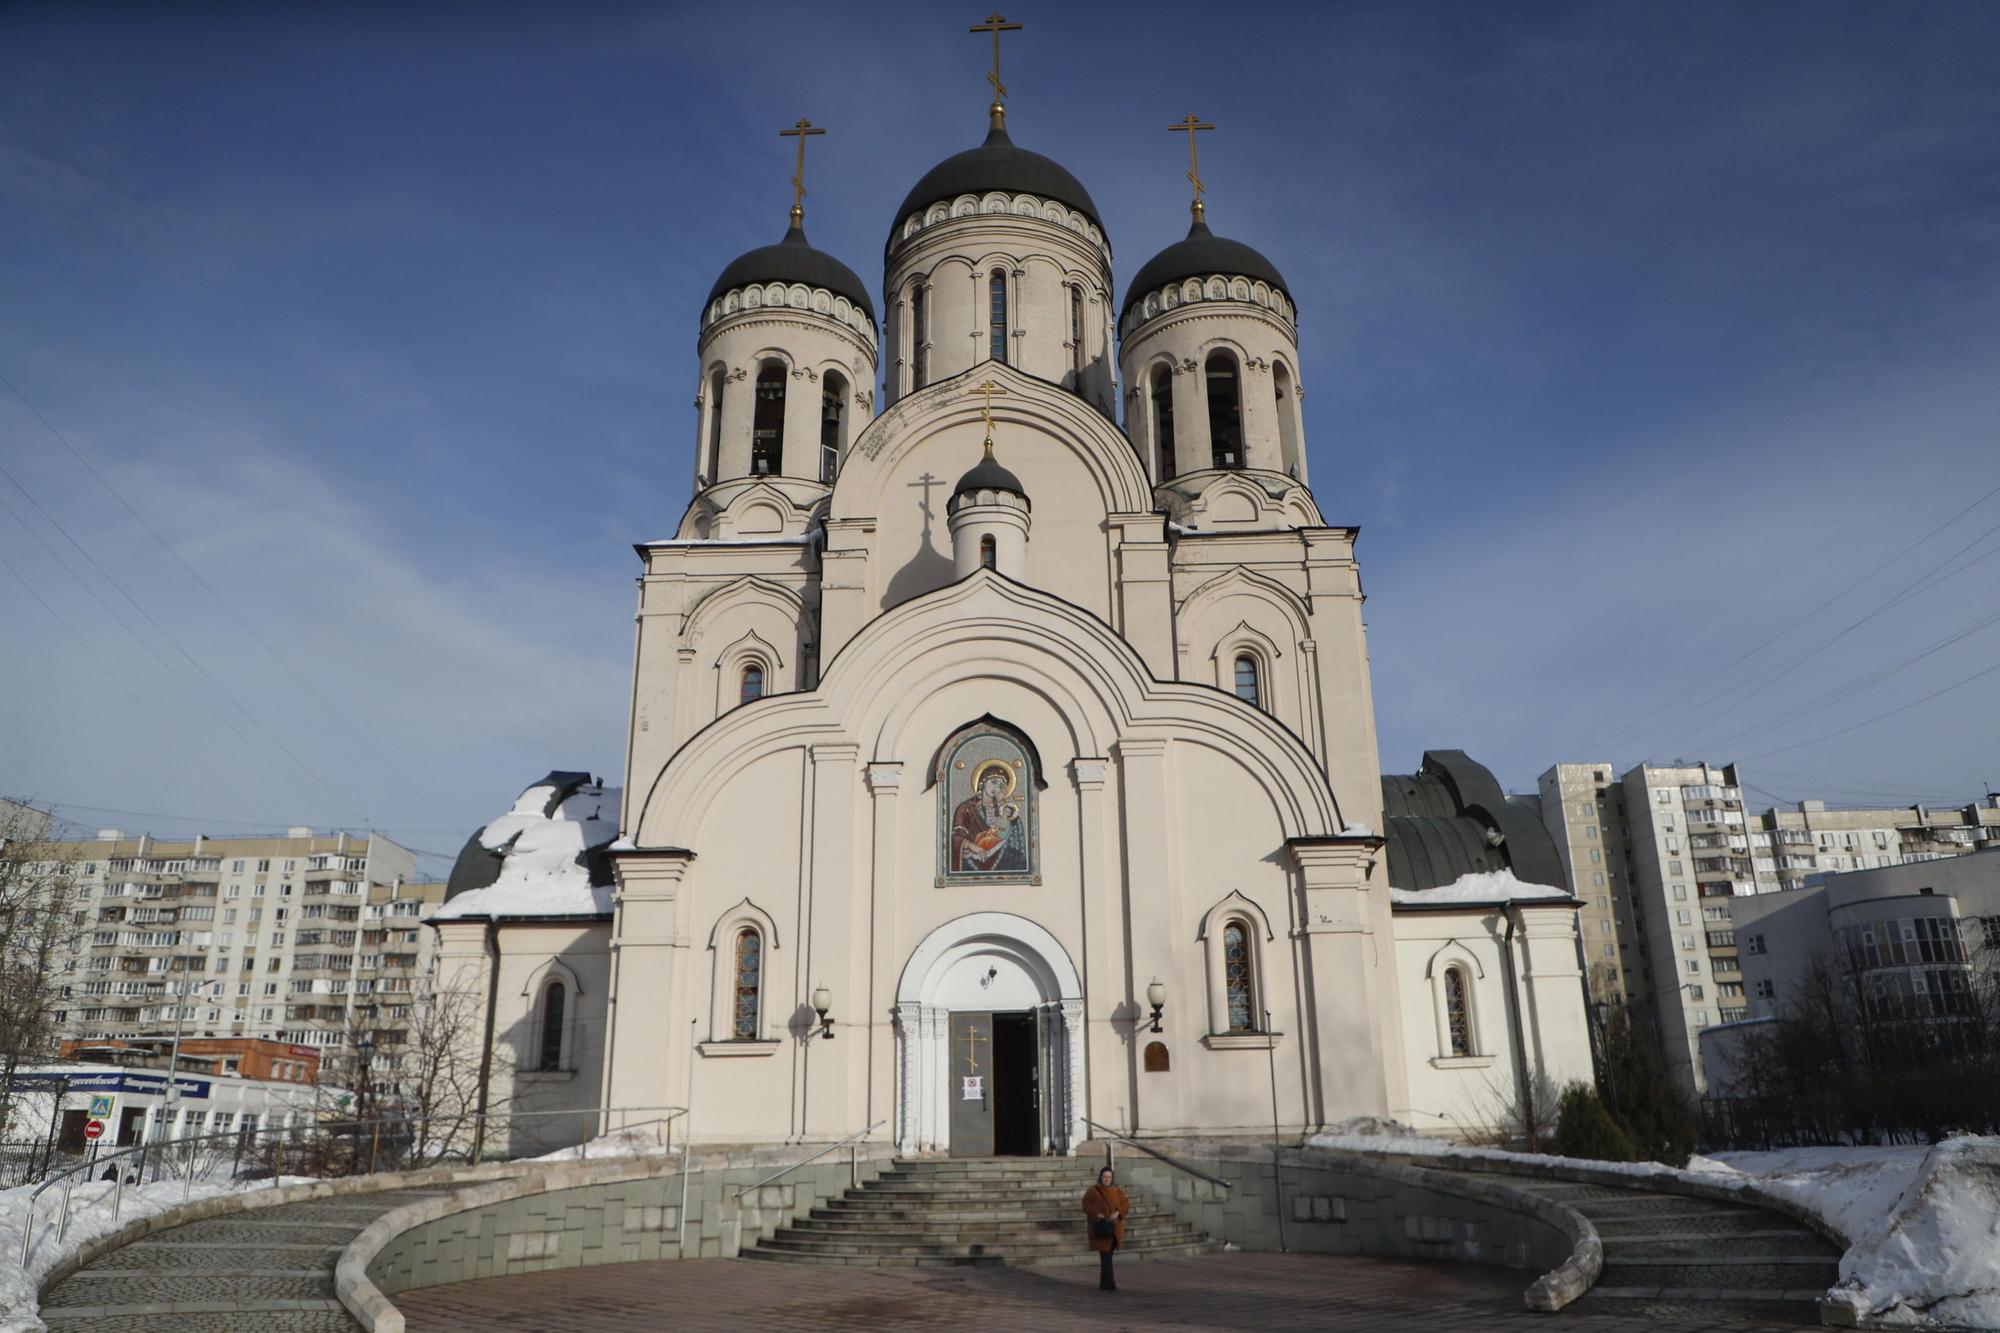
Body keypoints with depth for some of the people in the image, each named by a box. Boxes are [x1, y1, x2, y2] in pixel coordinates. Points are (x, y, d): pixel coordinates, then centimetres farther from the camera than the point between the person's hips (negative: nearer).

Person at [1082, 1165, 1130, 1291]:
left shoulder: (1118, 1191, 9)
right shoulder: (1093, 1191, -2)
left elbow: (1126, 1204, 3)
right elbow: (1086, 1204, -10)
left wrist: (1118, 1213, -15)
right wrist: (1097, 1214, -23)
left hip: (1114, 1228, 4)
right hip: (1100, 1228, -4)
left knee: (1106, 1256, 12)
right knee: (1105, 1256, -10)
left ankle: (1104, 1283, 23)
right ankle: (1108, 1284, -9)